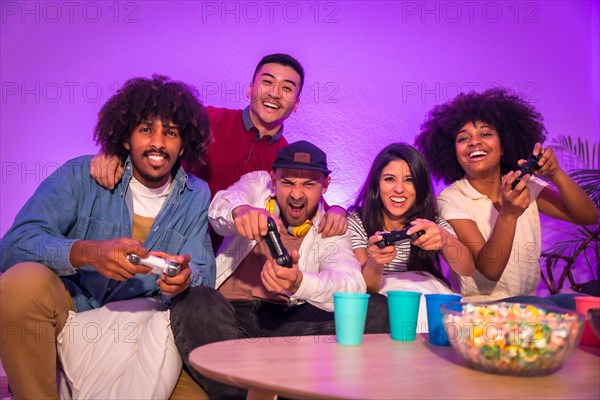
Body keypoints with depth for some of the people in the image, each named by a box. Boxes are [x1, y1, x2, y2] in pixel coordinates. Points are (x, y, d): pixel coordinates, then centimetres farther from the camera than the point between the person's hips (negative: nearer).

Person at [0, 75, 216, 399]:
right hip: (66, 306, -1)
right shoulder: (81, 175, -6)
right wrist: (88, 252, -36)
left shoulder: (196, 197, 3)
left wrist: (185, 278, -30)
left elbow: (203, 274, -4)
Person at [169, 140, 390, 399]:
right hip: (230, 313, -1)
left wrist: (299, 282, -36)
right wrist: (239, 210, -41)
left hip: (286, 321, 1)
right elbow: (220, 206, -14)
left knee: (377, 311, -19)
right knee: (193, 300, -34)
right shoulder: (257, 185, 10)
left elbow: (352, 285, -14)